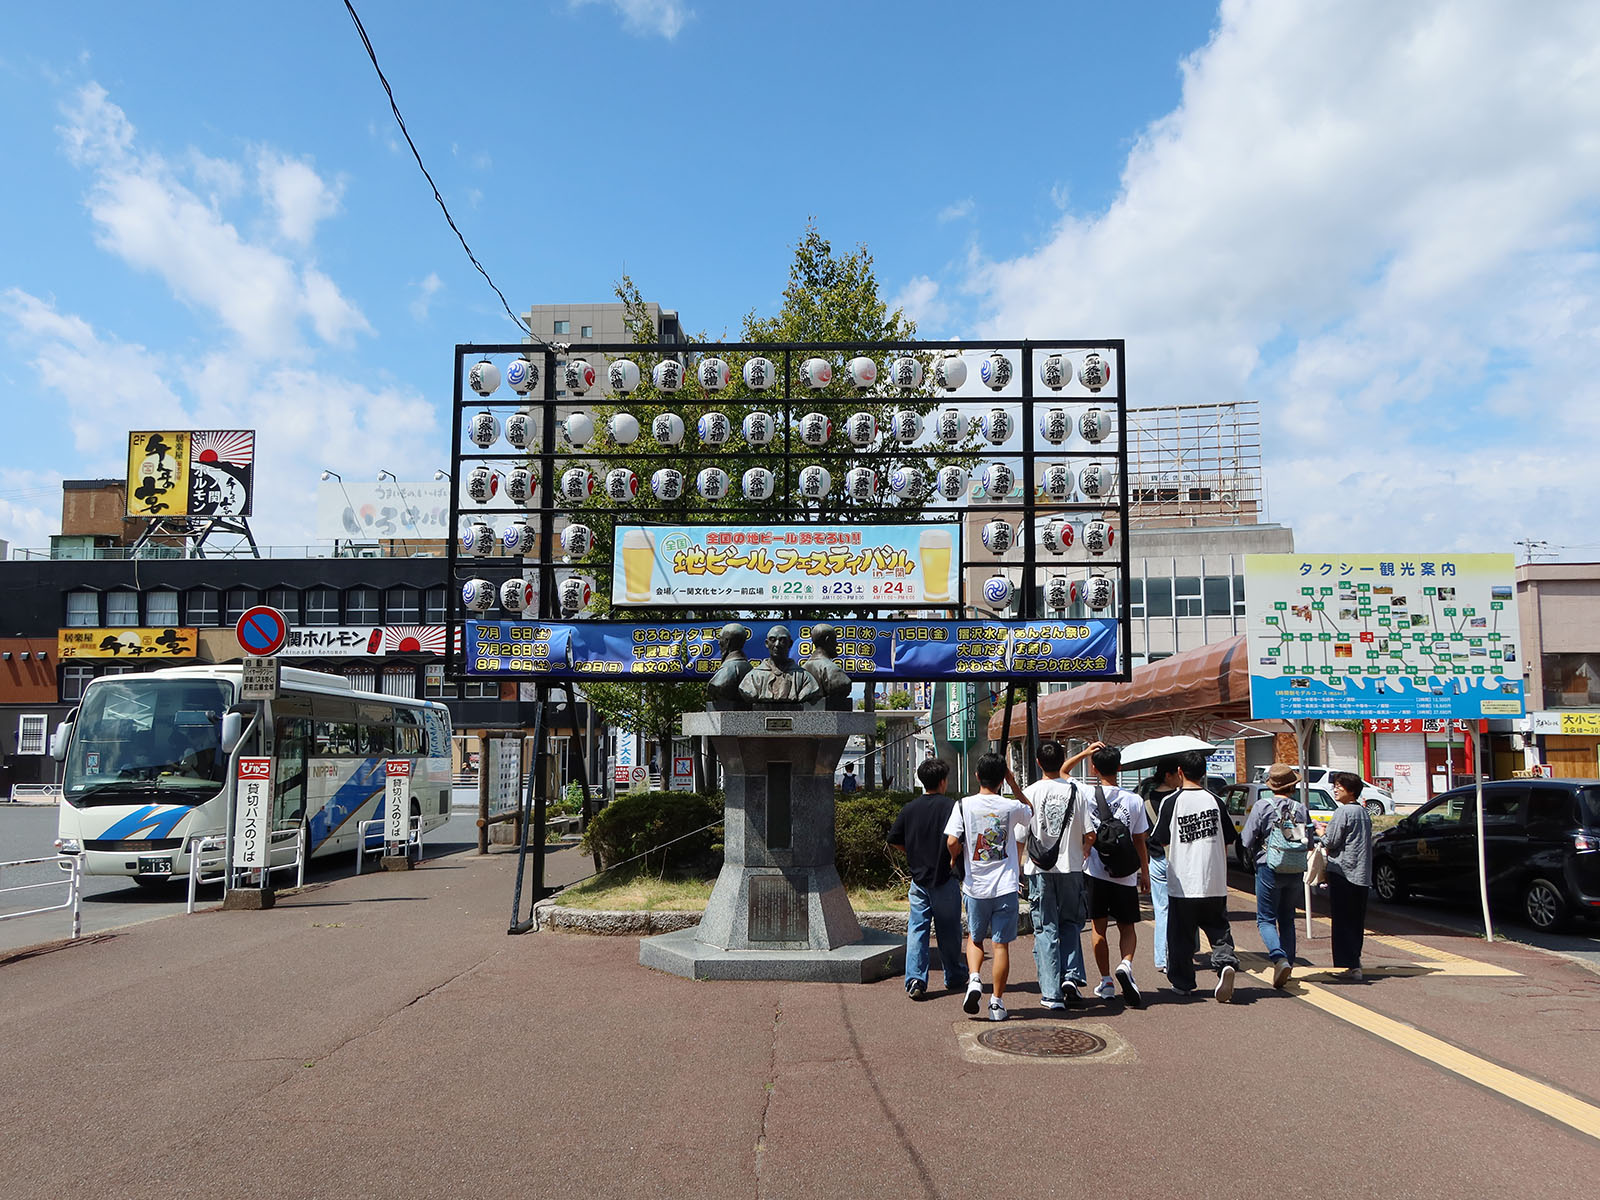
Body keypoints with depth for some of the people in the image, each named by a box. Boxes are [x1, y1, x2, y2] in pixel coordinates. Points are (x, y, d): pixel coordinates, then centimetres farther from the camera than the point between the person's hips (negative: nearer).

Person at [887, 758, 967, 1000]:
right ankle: (954, 977, 26)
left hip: (919, 878, 3)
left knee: (916, 928, 5)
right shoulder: (951, 806, -9)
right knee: (948, 930, 11)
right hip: (945, 879, -2)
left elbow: (894, 840, 7)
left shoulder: (910, 808, 2)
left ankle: (915, 980, -6)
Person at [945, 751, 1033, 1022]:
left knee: (975, 938, 20)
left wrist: (955, 858, 8)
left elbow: (952, 841, -13)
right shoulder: (1011, 807, -4)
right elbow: (1031, 810, 19)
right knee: (1001, 944, 5)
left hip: (975, 886, 1)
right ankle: (997, 1002, 8)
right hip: (1005, 886, 0)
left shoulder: (964, 805, -6)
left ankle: (974, 979, -1)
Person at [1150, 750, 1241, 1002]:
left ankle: (1182, 983, 16)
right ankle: (1225, 962, -14)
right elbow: (1228, 842, 8)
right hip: (1215, 883, 2)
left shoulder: (1171, 802, -8)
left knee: (1180, 935, 10)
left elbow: (1161, 840, -1)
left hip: (1182, 883, -2)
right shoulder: (1215, 801, 0)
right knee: (1218, 929, 12)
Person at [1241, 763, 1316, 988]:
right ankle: (1288, 964, 18)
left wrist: (1255, 855, 13)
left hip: (1269, 868, -4)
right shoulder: (1301, 809, 0)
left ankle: (1279, 958, -20)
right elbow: (1310, 843, 4)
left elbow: (1247, 840, -8)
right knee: (1287, 919, 17)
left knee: (1266, 919, 1)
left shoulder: (1262, 806, -9)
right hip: (1296, 872, 4)